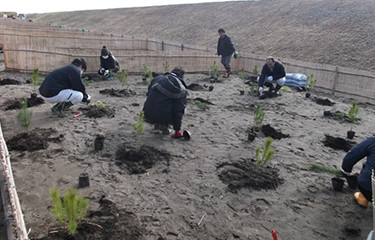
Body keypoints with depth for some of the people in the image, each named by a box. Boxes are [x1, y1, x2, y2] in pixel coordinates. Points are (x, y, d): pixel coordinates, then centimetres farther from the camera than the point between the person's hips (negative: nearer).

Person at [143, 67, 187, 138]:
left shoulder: (157, 78, 13)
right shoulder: (181, 90, -2)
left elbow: (149, 95, 23)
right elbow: (179, 110, -4)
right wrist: (177, 130, 3)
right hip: (164, 116, -6)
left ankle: (157, 123, 25)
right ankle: (164, 125, 1)